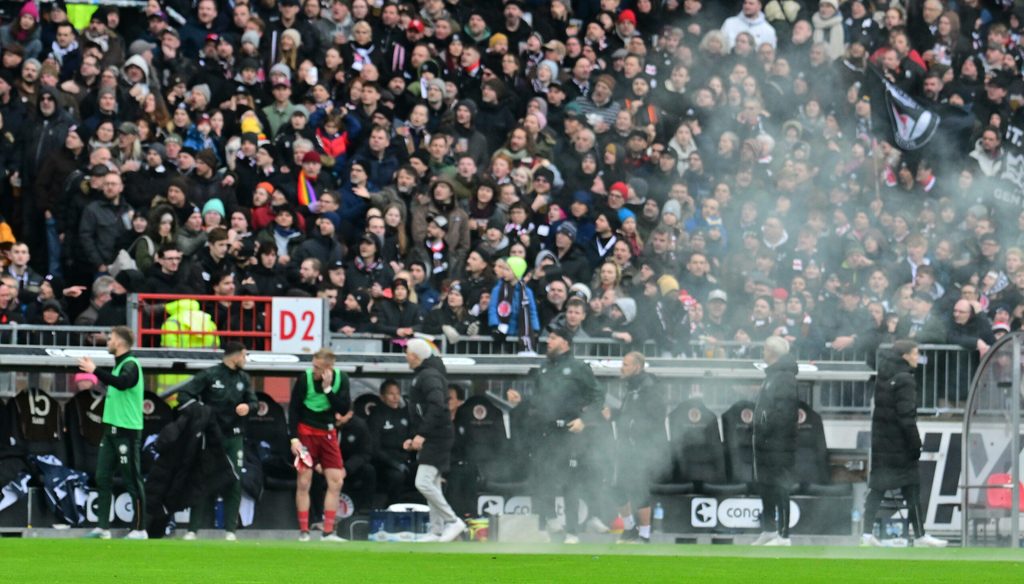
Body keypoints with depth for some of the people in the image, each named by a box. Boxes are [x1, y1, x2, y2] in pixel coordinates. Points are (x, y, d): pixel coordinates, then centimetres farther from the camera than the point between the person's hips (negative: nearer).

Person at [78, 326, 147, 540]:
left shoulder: (130, 365, -14)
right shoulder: (118, 364, 13)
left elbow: (122, 383, -34)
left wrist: (95, 370, -34)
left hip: (127, 432, -9)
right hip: (111, 430, 9)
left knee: (132, 481, -3)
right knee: (103, 478, 5)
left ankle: (139, 529, 2)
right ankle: (103, 527, 7)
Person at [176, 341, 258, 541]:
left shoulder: (243, 379, 7)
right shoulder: (209, 375, -7)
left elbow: (253, 401, 11)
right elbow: (184, 394, -7)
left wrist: (248, 407, -12)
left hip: (234, 437, 4)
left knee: (234, 482, 1)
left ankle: (230, 530, 5)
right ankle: (192, 529, 1)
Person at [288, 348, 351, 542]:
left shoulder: (341, 379, -6)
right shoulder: (304, 379, -13)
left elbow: (344, 409, -11)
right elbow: (293, 409, -7)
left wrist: (328, 389, -22)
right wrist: (294, 438, -12)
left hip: (328, 433, 3)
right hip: (306, 432, -3)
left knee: (336, 482, -2)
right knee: (304, 482, -6)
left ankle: (328, 532, 3)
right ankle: (303, 531, 0)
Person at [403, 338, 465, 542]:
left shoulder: (430, 376, -13)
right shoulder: (422, 376, 20)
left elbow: (437, 407, -27)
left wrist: (423, 434, -29)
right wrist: (415, 439, 24)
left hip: (437, 439, -11)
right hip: (432, 440, 11)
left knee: (423, 483, -16)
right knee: (432, 485, 11)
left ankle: (453, 521, -12)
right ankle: (437, 532, 13)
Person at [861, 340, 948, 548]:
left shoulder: (883, 376, 9)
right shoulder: (904, 380, -16)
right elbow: (907, 416, -19)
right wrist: (915, 444, -15)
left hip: (880, 441, 7)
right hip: (899, 443, -7)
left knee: (877, 488, 8)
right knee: (911, 488, 1)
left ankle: (867, 533, 3)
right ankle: (920, 536, 6)